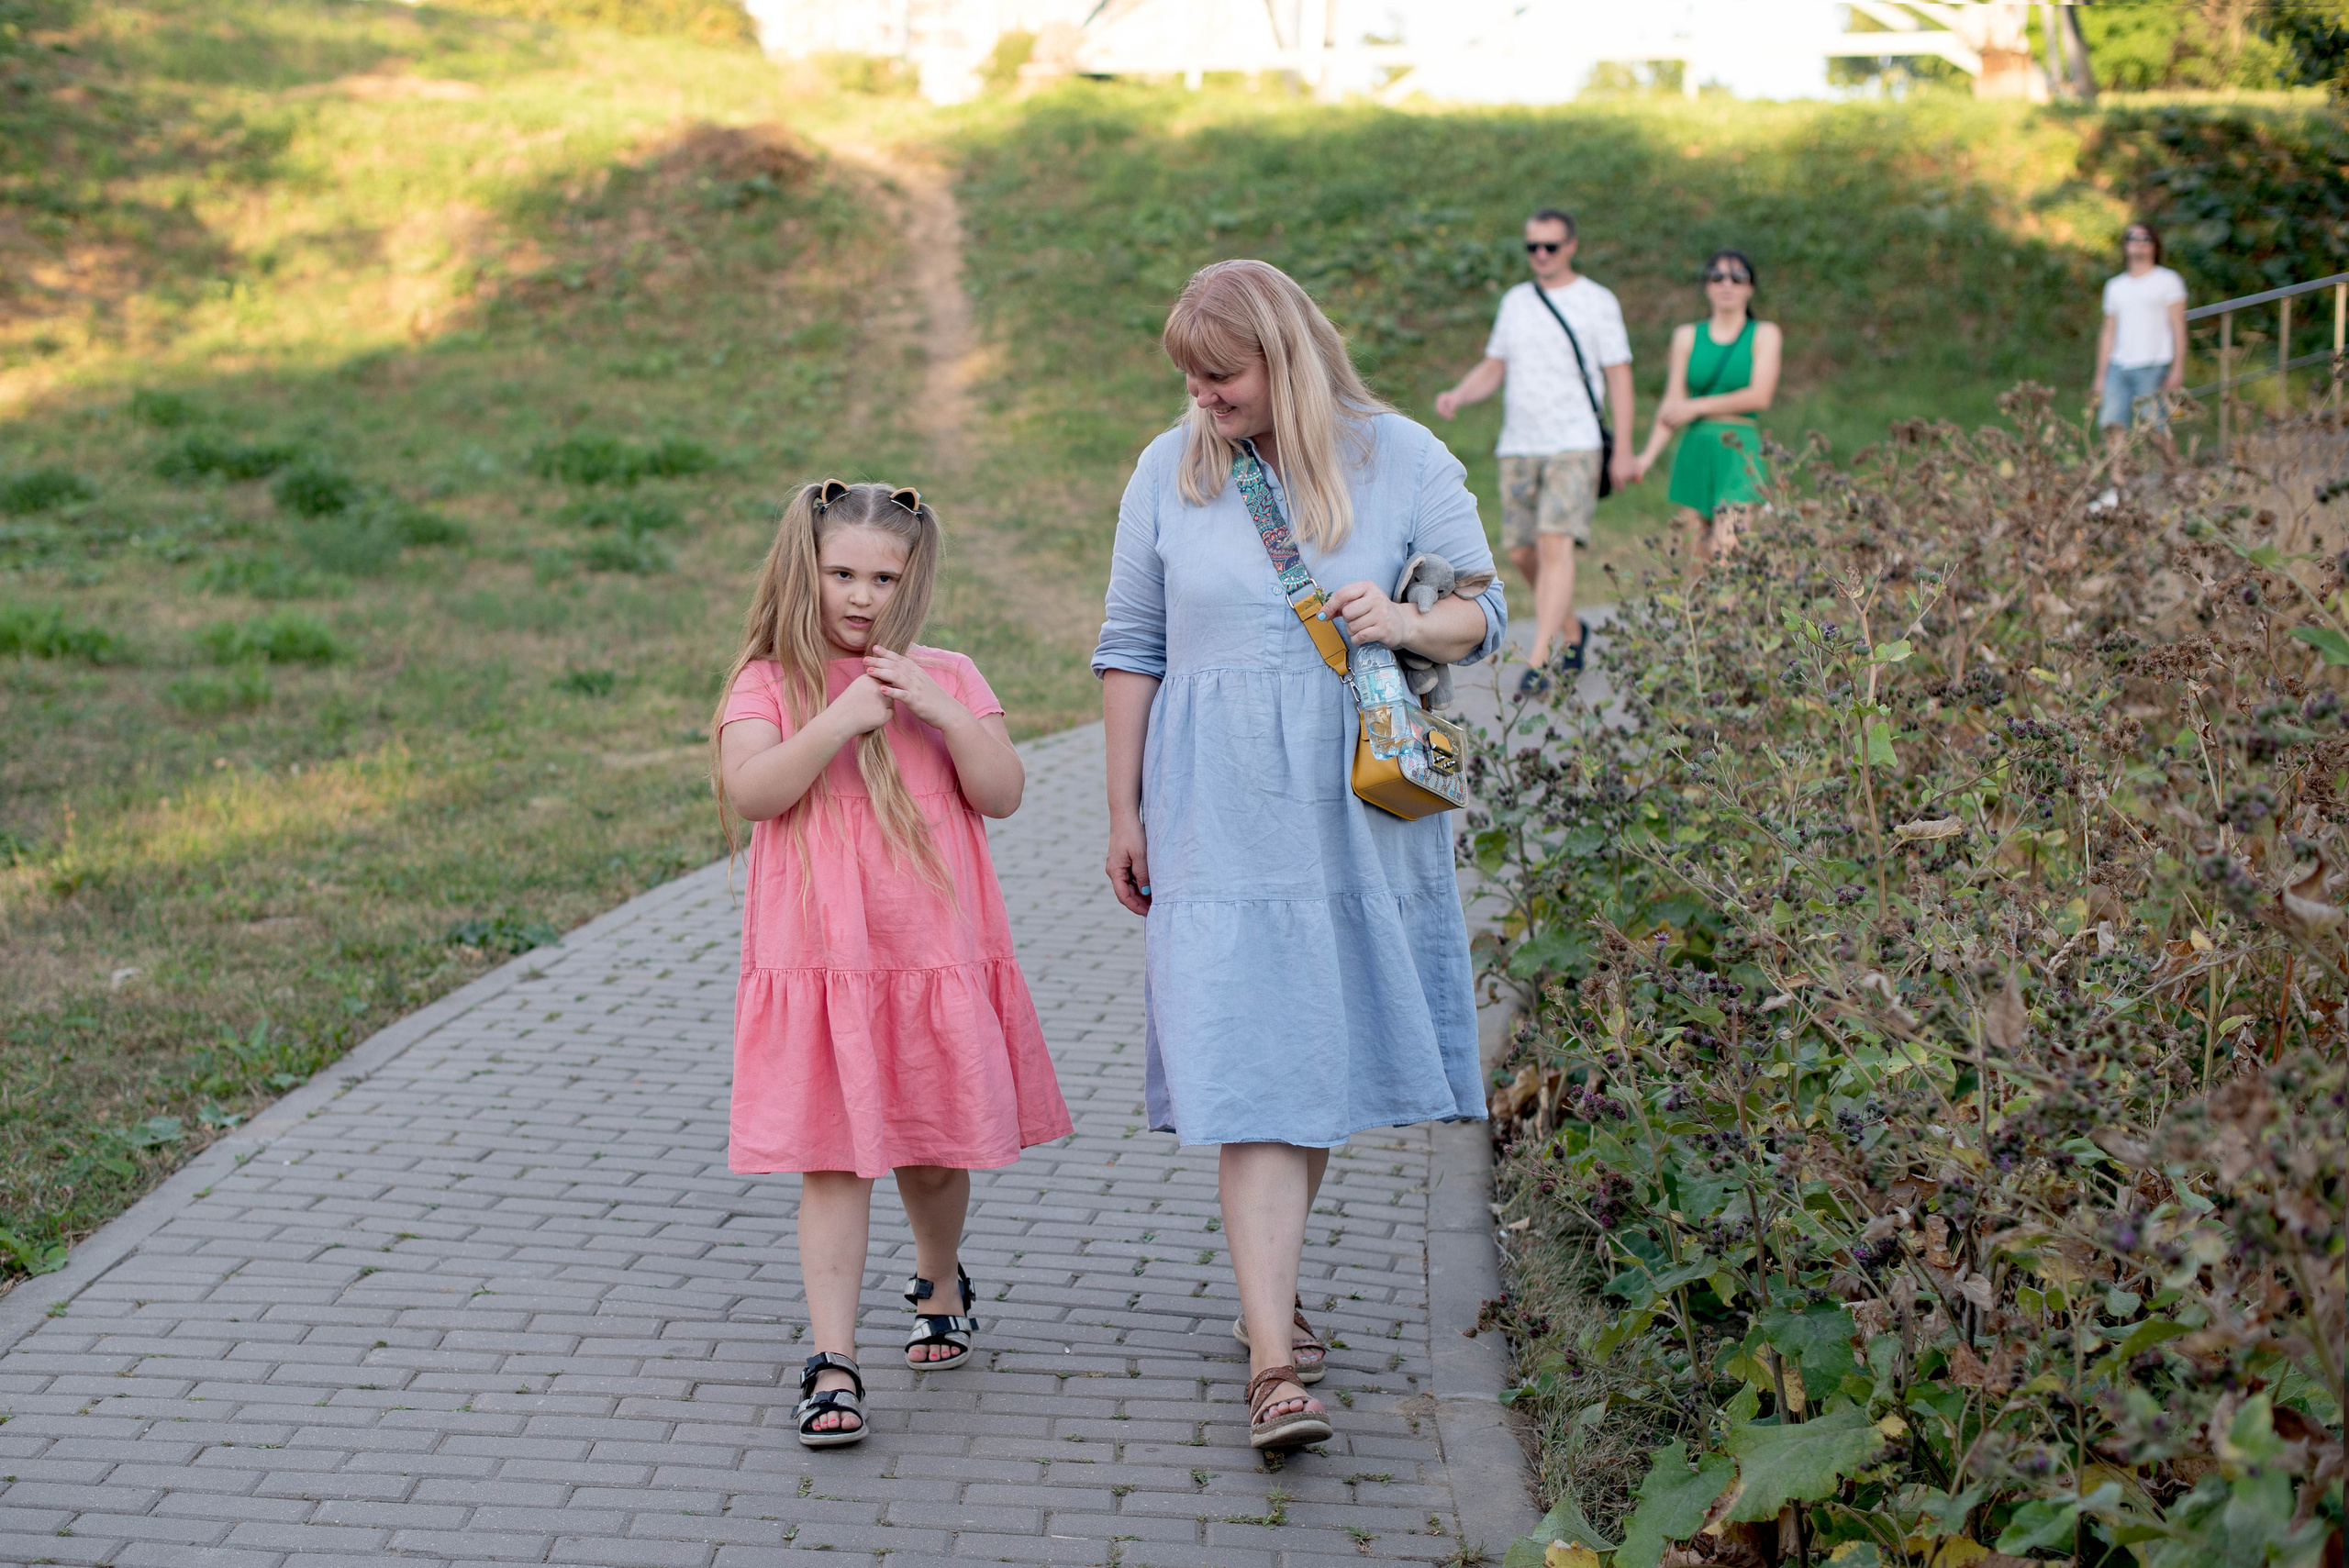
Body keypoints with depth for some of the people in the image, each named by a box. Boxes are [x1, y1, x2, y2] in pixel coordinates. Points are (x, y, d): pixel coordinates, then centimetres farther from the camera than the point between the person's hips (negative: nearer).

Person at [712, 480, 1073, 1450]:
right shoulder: (770, 682, 0)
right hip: (820, 962, -2)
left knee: (934, 1148, 14)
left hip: (936, 958, 2)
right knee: (834, 1160, -6)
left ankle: (941, 1282, 42)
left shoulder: (948, 678, 7)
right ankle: (831, 1363, -5)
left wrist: (946, 714, -13)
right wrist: (841, 722, -23)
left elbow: (1003, 795, -1)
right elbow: (749, 790, -15)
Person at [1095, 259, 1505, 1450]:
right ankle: (1273, 1363, -11)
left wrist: (1408, 624, -18)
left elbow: (1484, 614, 4)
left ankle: (1269, 1284, 32)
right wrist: (1124, 812, 8)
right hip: (1222, 822, -1)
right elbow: (1131, 649, 10)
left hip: (1362, 813, 1)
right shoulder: (1169, 472, 5)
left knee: (1326, 1054, 10)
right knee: (1250, 1077, -9)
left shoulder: (1401, 459, 1)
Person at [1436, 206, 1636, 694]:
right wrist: (1458, 395, -5)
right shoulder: (1515, 301, 14)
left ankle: (1538, 661, -21)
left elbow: (1619, 377, -1)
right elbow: (1492, 369, 17)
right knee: (1523, 553, 7)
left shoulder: (1598, 302, 0)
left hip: (1573, 447, -5)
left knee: (1556, 547, -17)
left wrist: (1624, 452, -7)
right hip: (1518, 447, 5)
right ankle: (1572, 631, 30)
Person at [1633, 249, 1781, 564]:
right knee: (1697, 561, 0)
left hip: (1741, 452, -3)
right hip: (1695, 450, 3)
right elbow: (1672, 404, 9)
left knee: (1727, 557, -18)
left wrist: (1696, 407, -2)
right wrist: (1649, 454, -5)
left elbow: (1759, 396, -5)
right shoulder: (1687, 337, 14)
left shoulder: (1764, 334, 6)